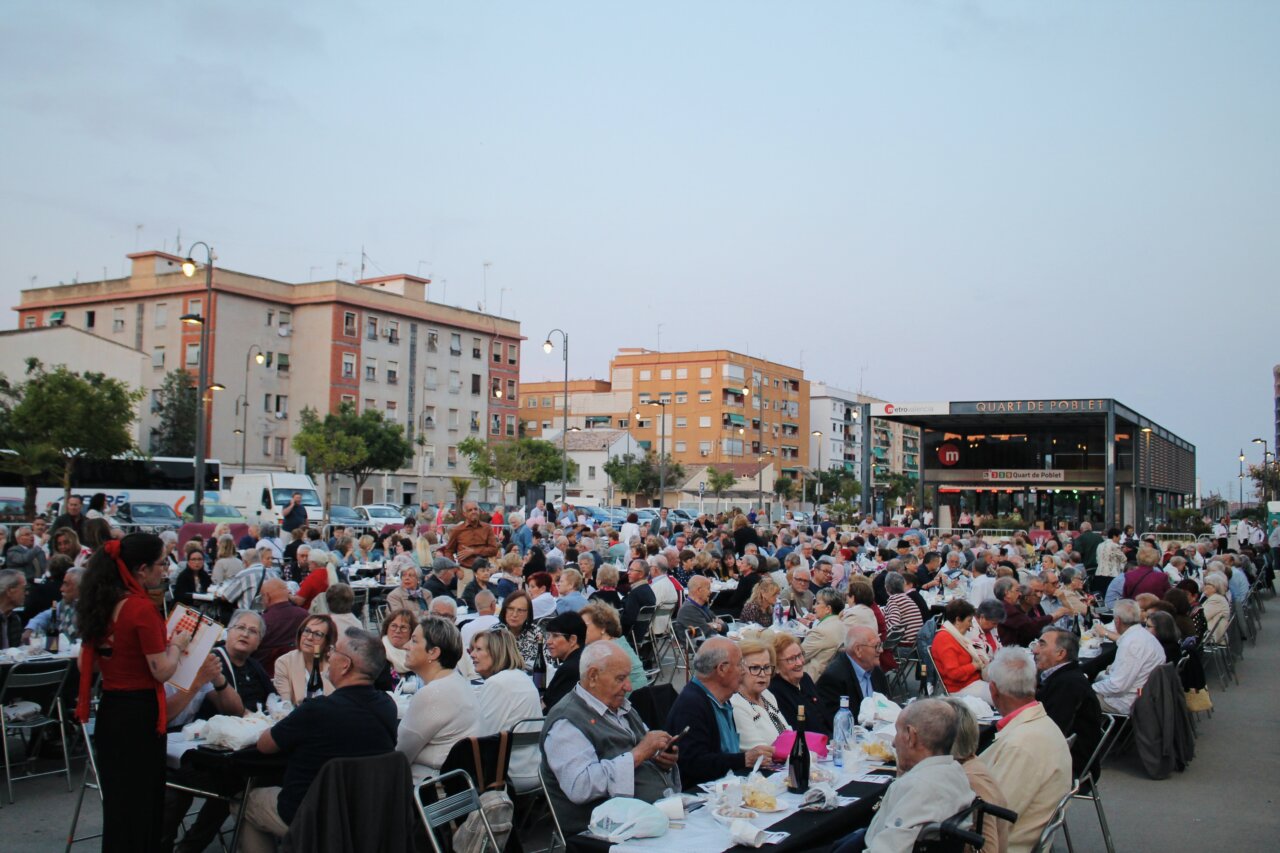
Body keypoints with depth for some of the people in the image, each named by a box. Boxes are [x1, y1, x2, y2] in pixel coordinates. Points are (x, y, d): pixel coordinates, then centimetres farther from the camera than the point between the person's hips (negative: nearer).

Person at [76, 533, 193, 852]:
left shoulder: (101, 604, 5)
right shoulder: (142, 608, -18)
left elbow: (86, 663, 15)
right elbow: (162, 671, -18)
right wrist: (177, 644, -1)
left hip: (109, 710, 8)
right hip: (139, 712, -8)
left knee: (117, 801, 18)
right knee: (141, 805, 4)